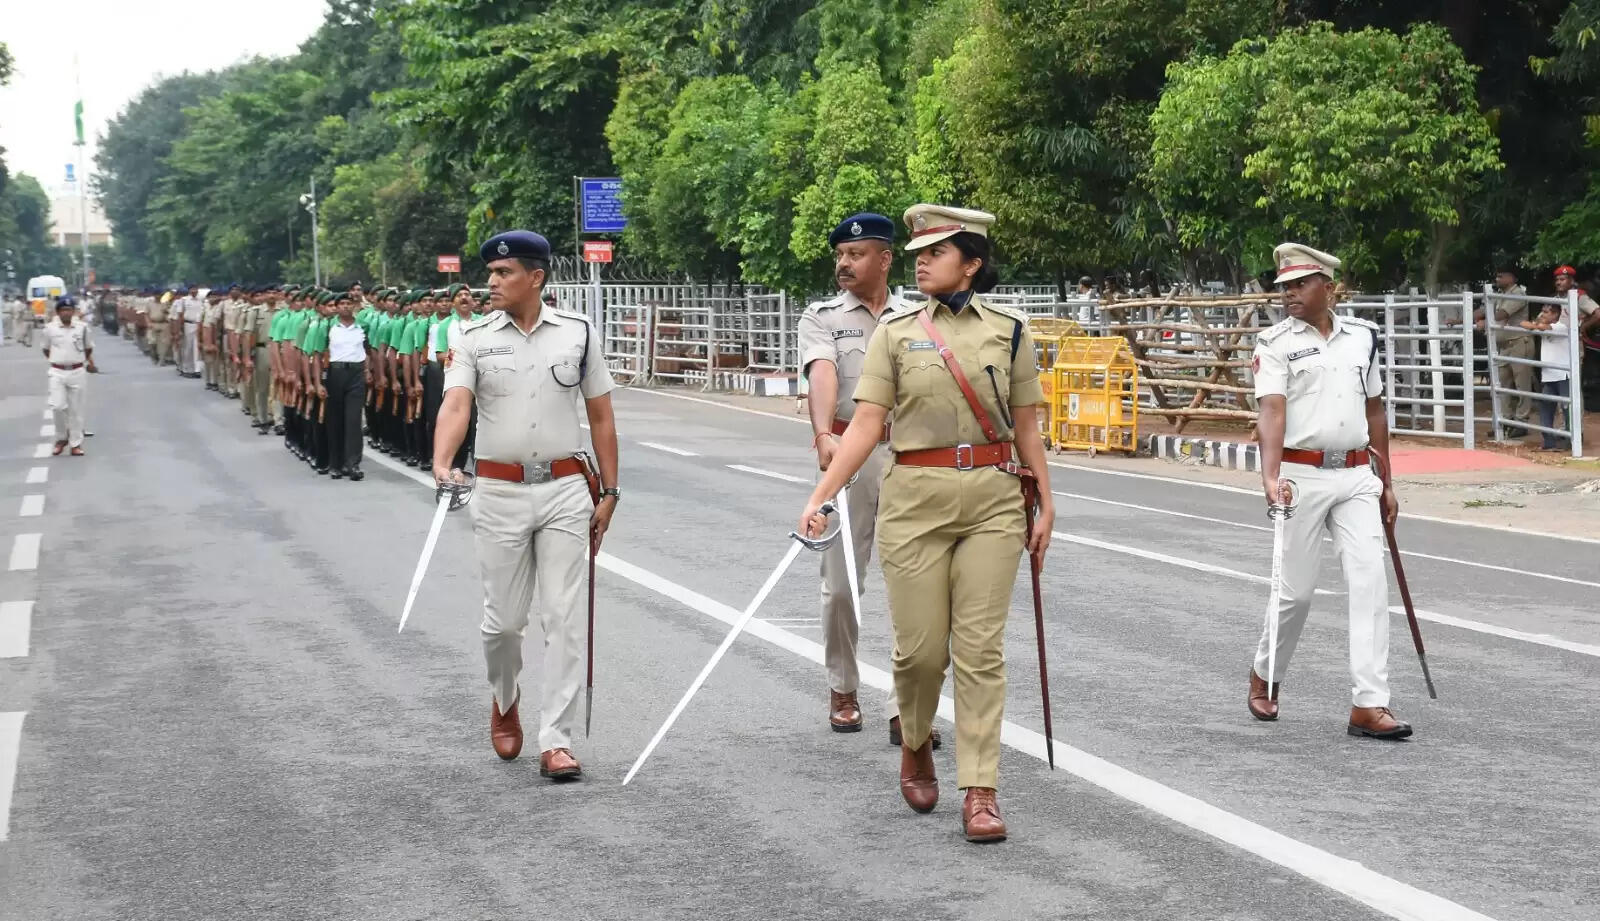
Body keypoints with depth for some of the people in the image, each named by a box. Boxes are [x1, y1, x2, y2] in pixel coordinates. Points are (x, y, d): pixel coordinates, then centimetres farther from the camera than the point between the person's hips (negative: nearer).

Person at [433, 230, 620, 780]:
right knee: (504, 618, 7)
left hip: (566, 490, 0)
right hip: (499, 492, 0)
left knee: (563, 618, -3)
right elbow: (455, 405, -13)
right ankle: (504, 701, 37)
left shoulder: (578, 333, 4)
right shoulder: (473, 339, 1)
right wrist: (442, 465, -32)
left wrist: (609, 491, 6)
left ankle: (555, 741, 1)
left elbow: (600, 416, 8)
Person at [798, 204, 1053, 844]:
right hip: (915, 501, 0)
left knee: (981, 648, -3)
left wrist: (1044, 505, 9)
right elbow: (866, 425, 0)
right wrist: (820, 497, -9)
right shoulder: (896, 334, 4)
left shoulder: (1009, 330, 6)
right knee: (920, 646, 1)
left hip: (994, 501, 0)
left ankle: (980, 792, 1)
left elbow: (1025, 427, 10)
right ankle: (916, 746, 32)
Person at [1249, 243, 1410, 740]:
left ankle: (1369, 704, -6)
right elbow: (1272, 410, -17)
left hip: (1357, 476, 4)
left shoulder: (1362, 335, 9)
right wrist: (1270, 476, -31)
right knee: (1298, 588, 3)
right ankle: (1265, 675, 29)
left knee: (1370, 580, -6)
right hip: (1303, 474, -4)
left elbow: (1374, 410, 16)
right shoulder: (1275, 343, -4)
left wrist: (1385, 482, 17)